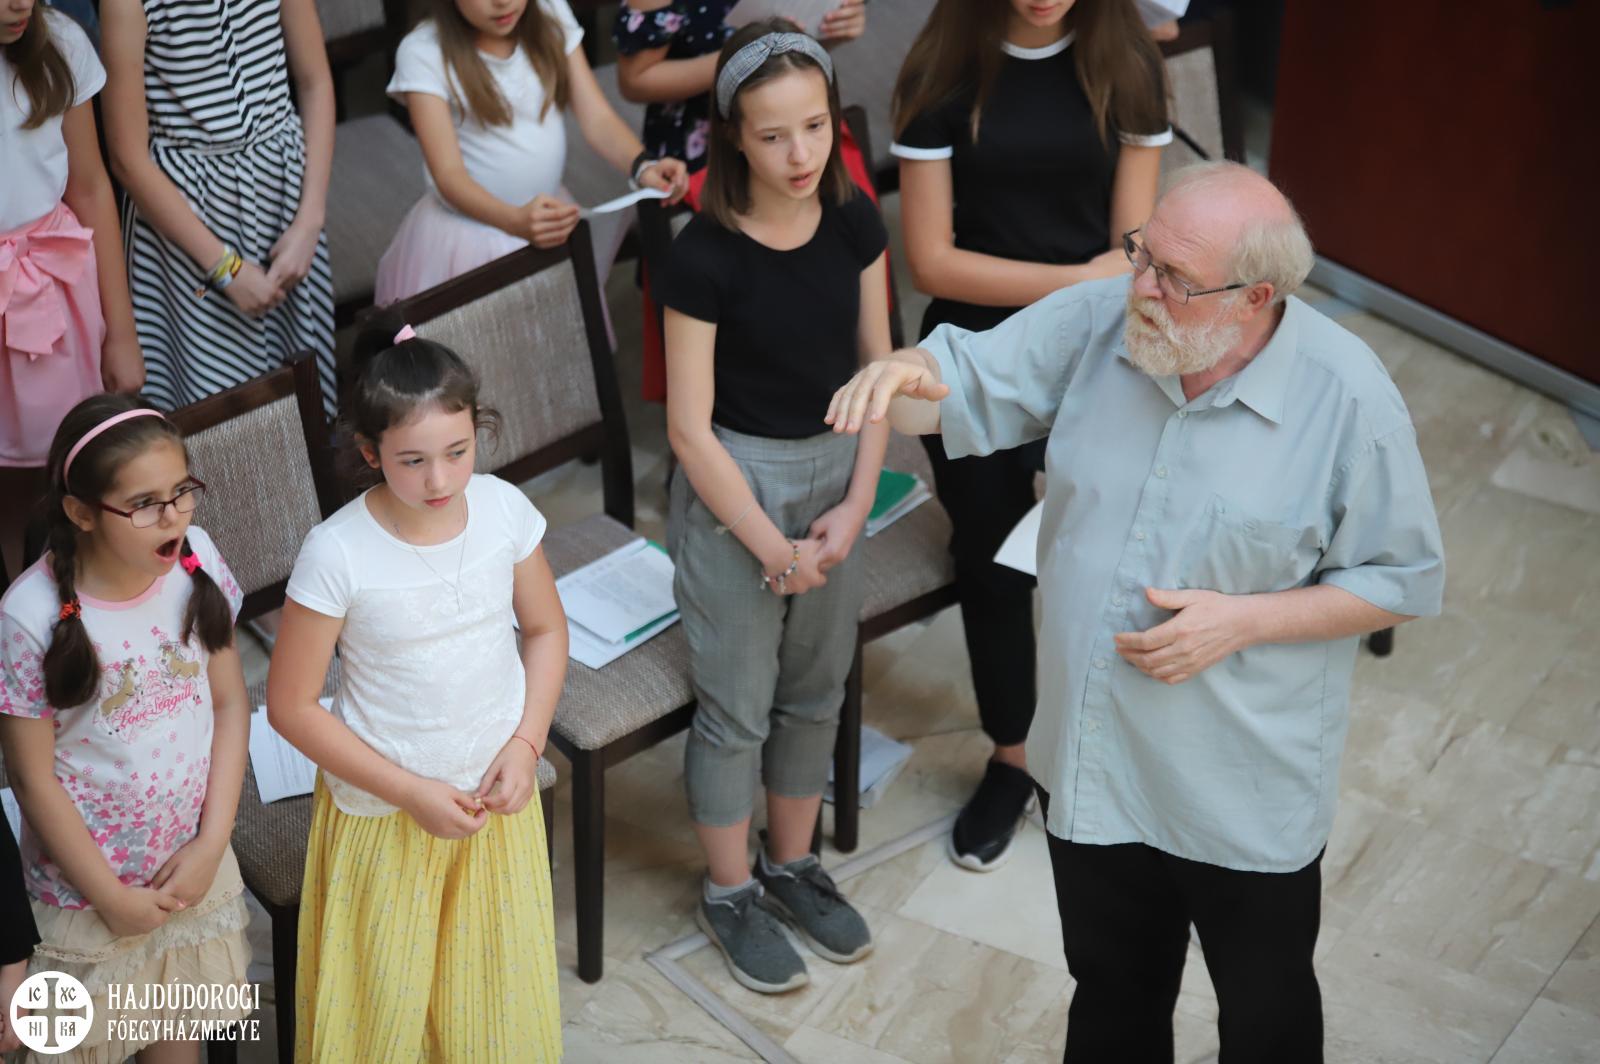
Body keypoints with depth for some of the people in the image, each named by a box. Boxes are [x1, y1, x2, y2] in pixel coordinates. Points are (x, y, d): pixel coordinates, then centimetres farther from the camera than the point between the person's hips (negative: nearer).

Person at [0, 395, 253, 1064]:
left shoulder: (196, 561, -13)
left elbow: (230, 703, -3)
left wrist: (211, 842, -8)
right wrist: (109, 894, -9)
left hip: (195, 858, 3)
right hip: (88, 877, -3)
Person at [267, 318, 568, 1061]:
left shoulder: (503, 508, -13)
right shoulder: (337, 553, -23)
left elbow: (546, 629, 2)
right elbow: (290, 705, -16)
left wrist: (526, 745, -10)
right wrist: (410, 792, -17)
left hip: (496, 790, 3)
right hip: (385, 805, -3)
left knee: (498, 975, 21)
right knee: (386, 999, 14)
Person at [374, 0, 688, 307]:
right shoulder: (423, 53, -16)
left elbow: (597, 118, -8)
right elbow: (448, 173, -23)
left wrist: (642, 166, -30)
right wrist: (516, 221, -42)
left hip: (547, 214, 4)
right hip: (469, 233, -4)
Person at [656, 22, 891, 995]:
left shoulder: (855, 223, -6)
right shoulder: (707, 257, -21)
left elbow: (877, 367, 2)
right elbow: (690, 428, -17)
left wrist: (855, 505, -6)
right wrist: (773, 546, -15)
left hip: (838, 474, 5)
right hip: (735, 487, -5)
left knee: (817, 689, 19)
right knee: (738, 707, 8)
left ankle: (794, 864, 40)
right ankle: (731, 893, 29)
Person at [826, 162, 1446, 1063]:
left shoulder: (1349, 397, -19)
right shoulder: (1097, 322, -10)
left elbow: (1404, 580, -11)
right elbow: (966, 380, -8)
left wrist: (1243, 620, -23)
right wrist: (902, 373, -33)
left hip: (1244, 794, -3)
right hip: (1092, 759, 4)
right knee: (1113, 990, 26)